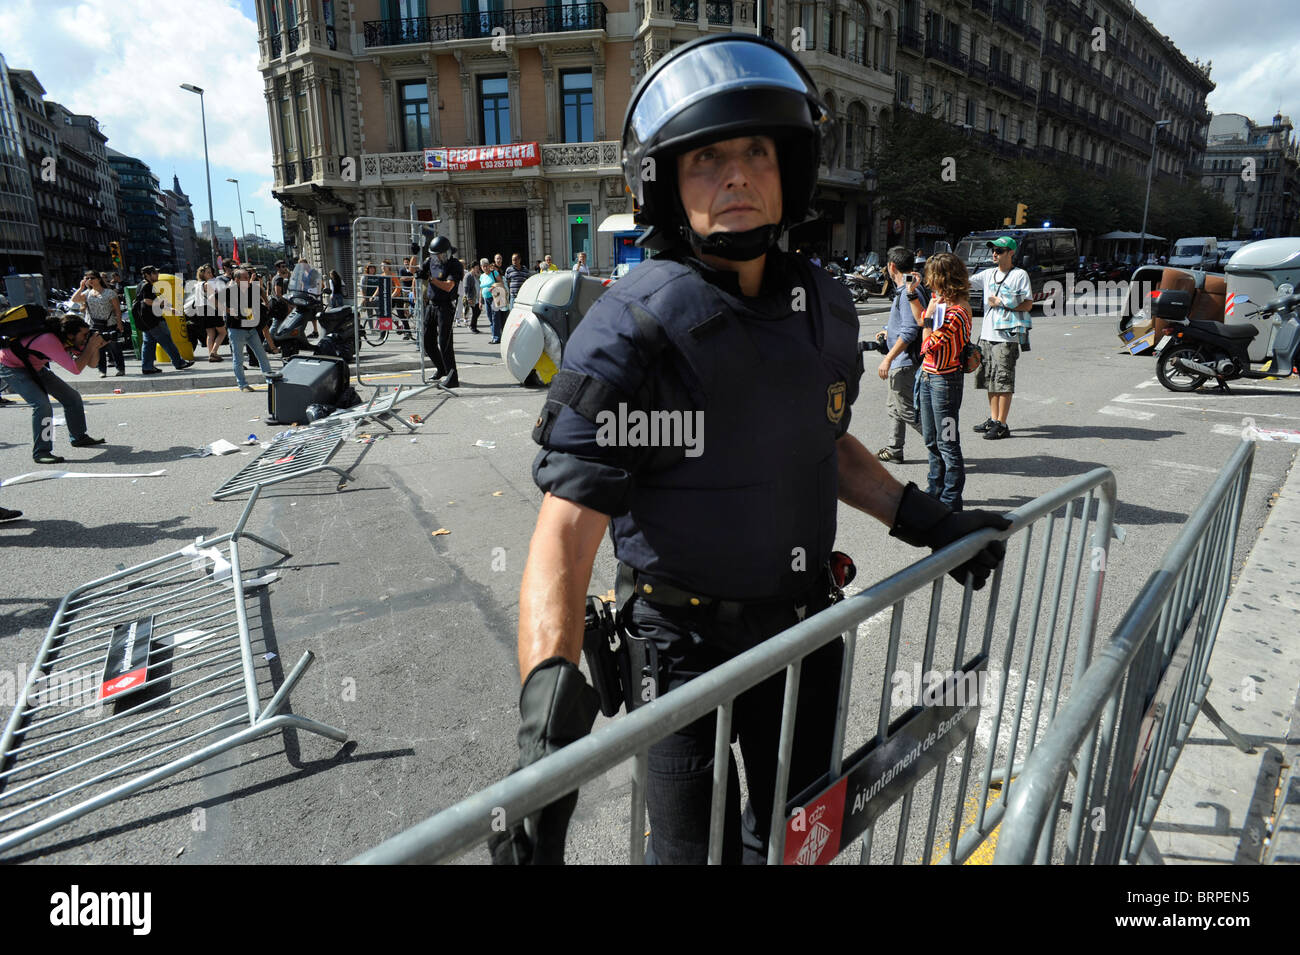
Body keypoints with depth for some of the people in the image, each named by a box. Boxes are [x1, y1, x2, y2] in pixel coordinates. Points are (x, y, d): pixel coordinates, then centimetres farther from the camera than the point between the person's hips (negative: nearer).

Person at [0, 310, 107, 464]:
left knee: (72, 396, 6)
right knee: (42, 405, -25)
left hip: (34, 367, 8)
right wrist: (90, 346, -36)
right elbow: (75, 368, -41)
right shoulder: (49, 341, -37)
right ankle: (41, 452, -18)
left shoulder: (71, 341, -13)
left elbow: (91, 363, -7)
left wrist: (96, 347, -24)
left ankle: (79, 437, 22)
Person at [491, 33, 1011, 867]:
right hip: (686, 648, -5)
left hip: (806, 627, 6)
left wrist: (927, 522, 8)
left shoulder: (826, 310, -2)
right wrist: (550, 702, -39)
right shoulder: (631, 330, -22)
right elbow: (568, 528, -28)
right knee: (694, 846, 16)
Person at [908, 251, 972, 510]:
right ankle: (936, 490, 31)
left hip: (944, 379, -9)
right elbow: (921, 321, 27)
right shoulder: (940, 301, 7)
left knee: (947, 442, -1)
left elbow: (930, 346, -21)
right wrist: (912, 293, 19)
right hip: (928, 376, 9)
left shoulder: (956, 311, -20)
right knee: (931, 440, 18)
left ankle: (951, 499, 9)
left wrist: (930, 316, -16)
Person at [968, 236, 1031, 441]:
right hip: (987, 334, 7)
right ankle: (993, 420, 21)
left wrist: (1001, 303, -12)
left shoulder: (1020, 275, -2)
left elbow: (1028, 304, -5)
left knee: (1003, 381, -6)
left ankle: (1002, 425, -2)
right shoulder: (989, 274, 15)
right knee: (990, 379, 11)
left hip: (1006, 336, -6)